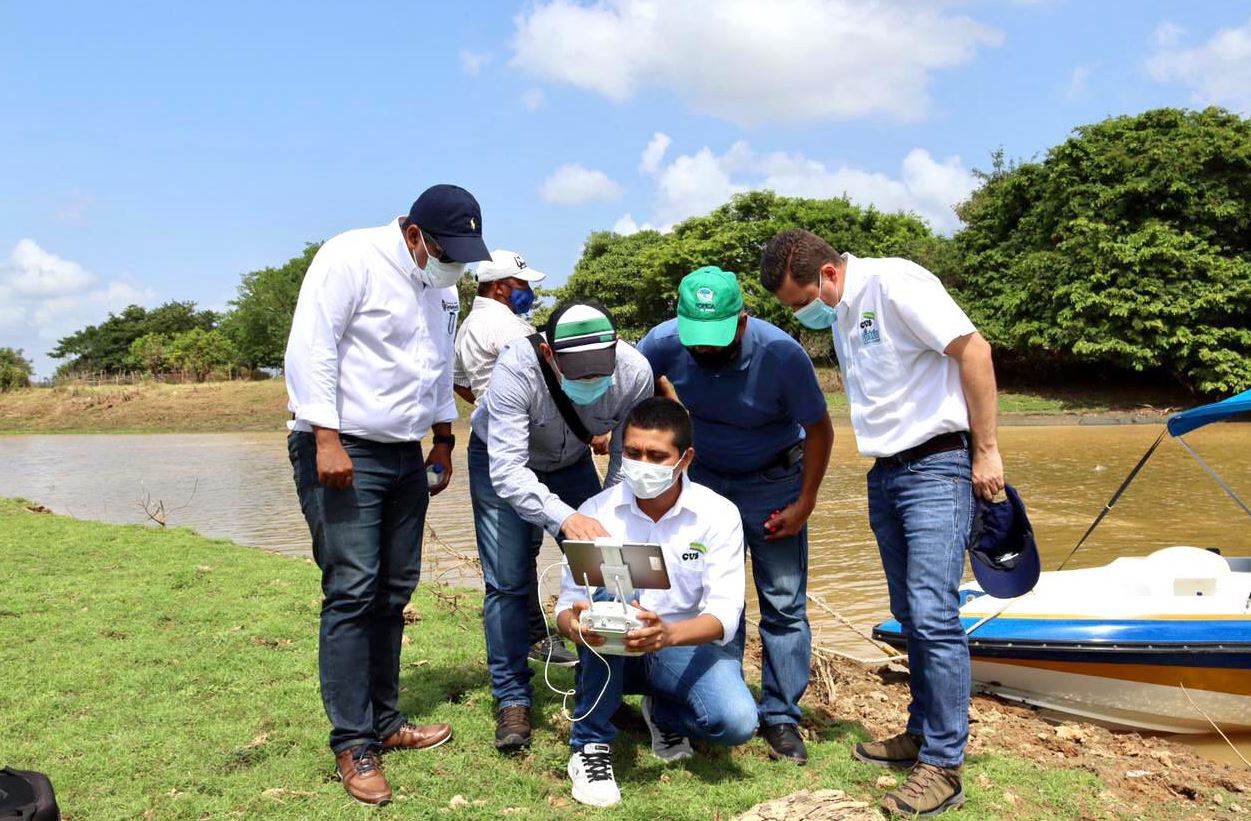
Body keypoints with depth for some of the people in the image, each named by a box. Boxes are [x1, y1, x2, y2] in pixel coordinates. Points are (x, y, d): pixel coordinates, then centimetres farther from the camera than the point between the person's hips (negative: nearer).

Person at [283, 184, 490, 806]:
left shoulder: (441, 285, 14)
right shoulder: (352, 259, -12)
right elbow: (310, 348, -17)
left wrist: (443, 436, 20)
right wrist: (326, 439, -22)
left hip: (405, 455, 8)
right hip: (343, 451, -8)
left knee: (393, 592, 11)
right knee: (352, 592, -8)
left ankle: (385, 723, 22)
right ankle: (353, 745, 1)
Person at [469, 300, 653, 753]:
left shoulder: (635, 372, -31)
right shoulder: (516, 368, -41)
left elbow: (628, 458, -18)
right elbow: (507, 471, -45)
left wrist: (609, 520, -29)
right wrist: (565, 518, -60)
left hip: (571, 461, 3)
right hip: (502, 460, -3)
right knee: (508, 582, -6)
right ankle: (512, 698, 8)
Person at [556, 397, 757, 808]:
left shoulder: (719, 515, -13)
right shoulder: (596, 511, -11)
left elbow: (725, 615, -20)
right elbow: (569, 600, -12)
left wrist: (668, 634, -41)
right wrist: (575, 624, -37)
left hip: (687, 646, 0)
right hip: (612, 651, 0)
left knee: (736, 721, -28)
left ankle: (664, 714, 9)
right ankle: (590, 744, -17)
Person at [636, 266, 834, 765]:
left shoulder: (781, 354, -26)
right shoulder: (663, 343, -20)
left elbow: (819, 430, -13)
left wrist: (804, 504, -12)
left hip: (773, 483, -2)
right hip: (704, 480, 3)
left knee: (784, 605, -3)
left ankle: (781, 719, 7)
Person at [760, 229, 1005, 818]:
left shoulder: (894, 284, -14)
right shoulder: (838, 314, 12)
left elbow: (973, 349, -17)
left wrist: (986, 450, -16)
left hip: (936, 467, -8)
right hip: (884, 475, 9)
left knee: (933, 615, -10)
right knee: (911, 616, 14)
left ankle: (943, 765, -1)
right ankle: (924, 732, 27)